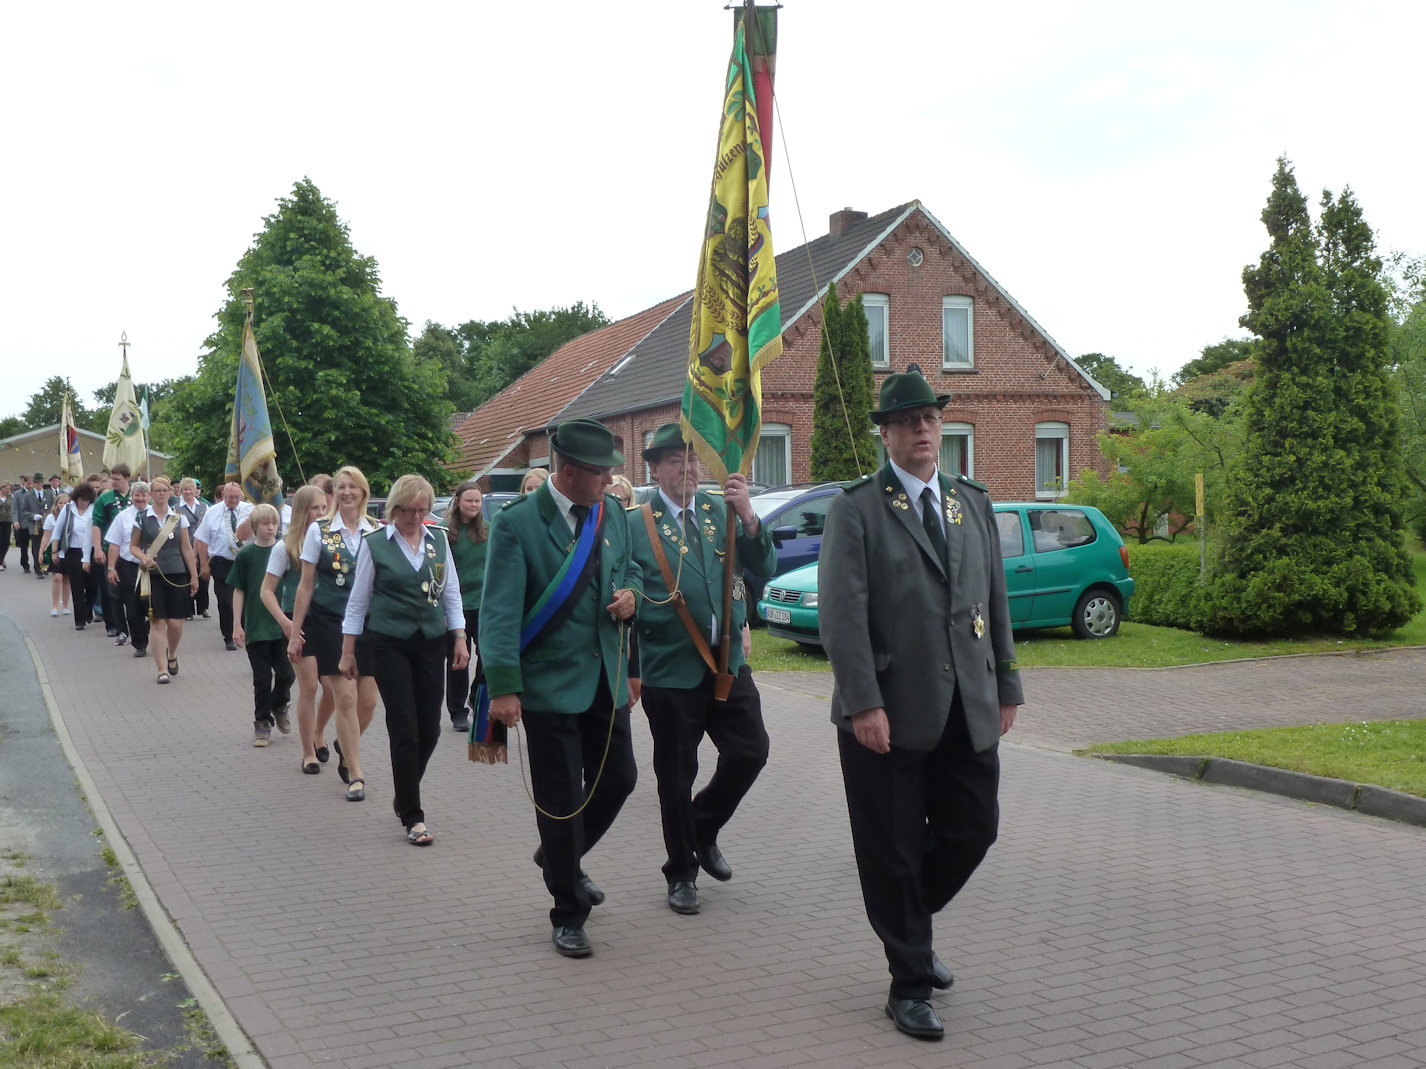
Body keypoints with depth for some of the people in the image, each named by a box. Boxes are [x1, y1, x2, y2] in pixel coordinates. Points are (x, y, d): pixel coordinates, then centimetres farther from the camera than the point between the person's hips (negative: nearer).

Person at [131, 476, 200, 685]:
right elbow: (133, 545, 8)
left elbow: (186, 548, 9)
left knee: (176, 623, -1)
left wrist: (194, 576, 8)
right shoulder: (142, 517, 3)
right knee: (157, 622, -6)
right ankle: (163, 669, -2)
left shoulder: (179, 517, 7)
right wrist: (143, 558, -13)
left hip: (176, 574, 1)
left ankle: (172, 655, 30)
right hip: (153, 574, -1)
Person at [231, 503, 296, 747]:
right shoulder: (246, 555, -2)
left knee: (286, 673, 2)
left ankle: (279, 706, 30)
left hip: (282, 624, 1)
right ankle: (262, 722, 17)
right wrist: (237, 625, -2)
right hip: (255, 626, -1)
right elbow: (239, 591, 2)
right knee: (262, 677, 4)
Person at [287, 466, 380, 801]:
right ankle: (355, 774, 5)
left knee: (368, 701, 2)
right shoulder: (319, 531, 1)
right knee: (346, 698, -6)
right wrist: (295, 631, 2)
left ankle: (345, 746, 34)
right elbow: (306, 585, 3)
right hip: (331, 622, -2)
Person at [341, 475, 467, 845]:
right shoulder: (375, 543, -3)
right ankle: (412, 817, 4)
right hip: (391, 644, -3)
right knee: (404, 730, -4)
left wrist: (459, 638, 5)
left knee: (429, 728, 5)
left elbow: (451, 592, 12)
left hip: (431, 642, 3)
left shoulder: (438, 539, 6)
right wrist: (348, 651, 2)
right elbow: (358, 599, 3)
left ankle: (404, 797, 29)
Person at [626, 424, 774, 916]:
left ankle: (703, 831, 29)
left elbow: (765, 566, -5)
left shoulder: (721, 511, 5)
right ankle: (681, 873, 24)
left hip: (729, 660, 4)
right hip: (670, 671, -3)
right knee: (676, 775, 6)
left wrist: (748, 516, -21)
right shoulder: (635, 525, -5)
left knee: (750, 752, 2)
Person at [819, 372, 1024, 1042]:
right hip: (891, 713, -5)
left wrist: (1006, 686, 13)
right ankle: (909, 984, 20)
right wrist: (863, 703, -18)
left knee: (973, 830, 10)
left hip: (968, 710, 5)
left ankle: (908, 922, 37)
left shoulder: (974, 503, 13)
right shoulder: (856, 509, -4)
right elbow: (842, 614, -12)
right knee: (893, 851, 5)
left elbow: (996, 601, 16)